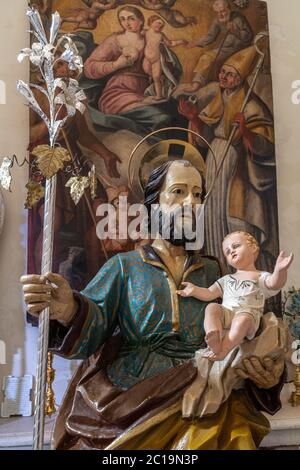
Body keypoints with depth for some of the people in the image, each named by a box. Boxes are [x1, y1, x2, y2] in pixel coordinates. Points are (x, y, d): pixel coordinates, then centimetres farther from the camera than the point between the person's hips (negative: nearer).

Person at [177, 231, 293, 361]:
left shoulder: (261, 277, 15)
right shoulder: (226, 279, 30)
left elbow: (275, 284, -7)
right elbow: (209, 293, 24)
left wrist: (280, 270, -30)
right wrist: (194, 290, 4)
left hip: (248, 313, -4)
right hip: (225, 314, 4)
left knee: (243, 318, -36)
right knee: (212, 307, -25)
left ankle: (223, 350, -48)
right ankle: (214, 340, -47)